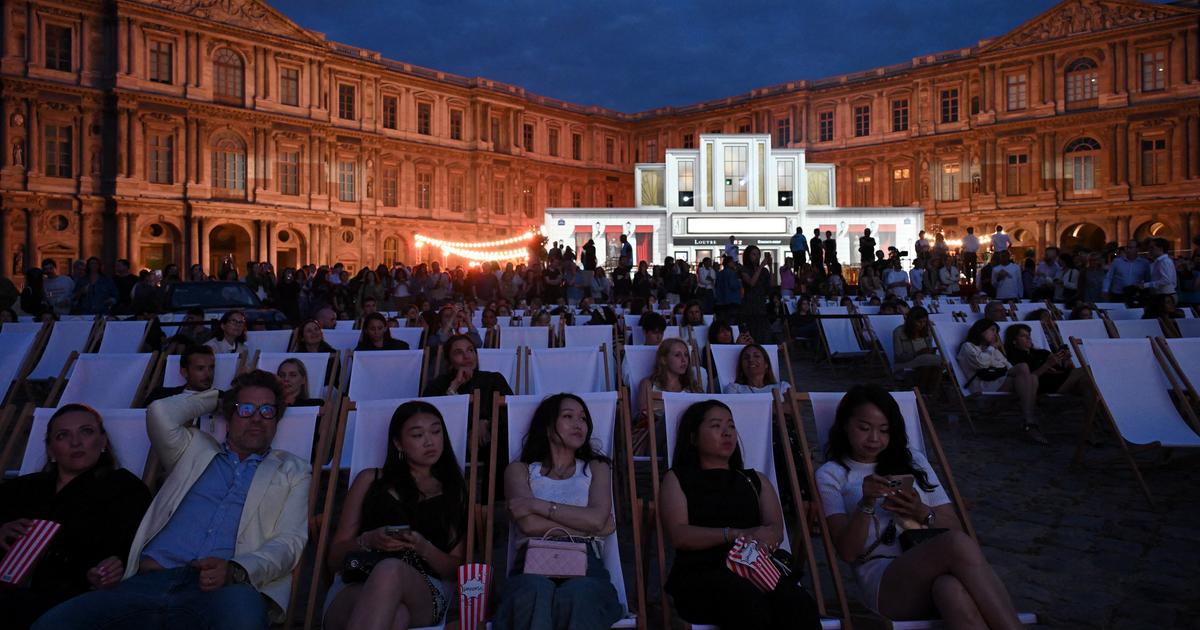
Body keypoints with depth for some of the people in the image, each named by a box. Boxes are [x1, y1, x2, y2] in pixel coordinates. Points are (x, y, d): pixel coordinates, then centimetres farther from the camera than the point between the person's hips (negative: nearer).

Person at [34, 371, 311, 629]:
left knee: (242, 604, -41)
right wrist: (216, 399, 25)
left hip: (220, 589, -3)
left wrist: (235, 571, -15)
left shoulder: (293, 470, 19)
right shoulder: (196, 450, 27)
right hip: (151, 580, 4)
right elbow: (160, 413, 8)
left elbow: (290, 541, 5)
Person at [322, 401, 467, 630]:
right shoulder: (370, 480, 21)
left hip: (425, 593, 0)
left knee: (391, 570, -39)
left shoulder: (454, 491, 21)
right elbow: (335, 556, 18)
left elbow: (457, 570, 15)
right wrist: (368, 541, -5)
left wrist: (424, 548, -6)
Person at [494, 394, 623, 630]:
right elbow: (529, 524, 0)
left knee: (578, 593, -39)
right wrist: (587, 526, 2)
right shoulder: (519, 469, 20)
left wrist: (537, 504, -1)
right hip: (533, 560, 0)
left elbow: (596, 518, 1)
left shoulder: (597, 467, 23)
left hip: (584, 561, 1)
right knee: (536, 590, -40)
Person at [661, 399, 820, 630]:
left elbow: (777, 530, 12)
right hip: (703, 572, -3)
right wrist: (736, 535, -12)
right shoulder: (677, 478, 17)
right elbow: (679, 536, 1)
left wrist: (766, 537, -14)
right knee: (750, 604, -38)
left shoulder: (756, 479, 29)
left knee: (799, 605, -33)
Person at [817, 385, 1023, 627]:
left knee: (951, 590, -39)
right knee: (958, 545, -35)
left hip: (932, 572, 3)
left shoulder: (912, 460, 22)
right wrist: (866, 504, -17)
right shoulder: (831, 474, 11)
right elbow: (848, 552, -1)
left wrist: (923, 513, -5)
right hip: (884, 583, -3)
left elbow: (955, 528, 17)